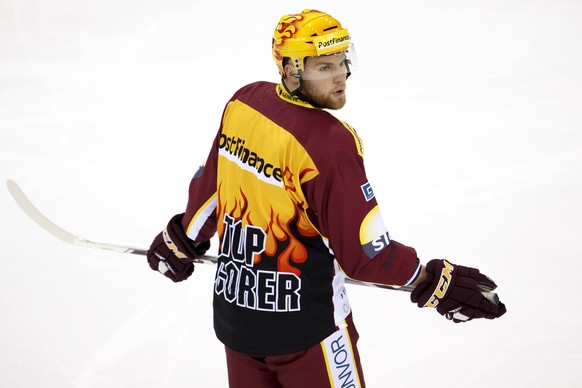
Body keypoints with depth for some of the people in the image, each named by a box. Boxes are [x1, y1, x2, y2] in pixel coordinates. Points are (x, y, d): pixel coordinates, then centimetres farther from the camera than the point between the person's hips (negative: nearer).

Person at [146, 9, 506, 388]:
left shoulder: (244, 102, -4)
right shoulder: (329, 143, -25)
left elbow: (210, 183, 10)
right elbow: (363, 254, -23)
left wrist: (182, 238, 26)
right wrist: (434, 283, -13)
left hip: (233, 310, 7)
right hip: (303, 324, -7)